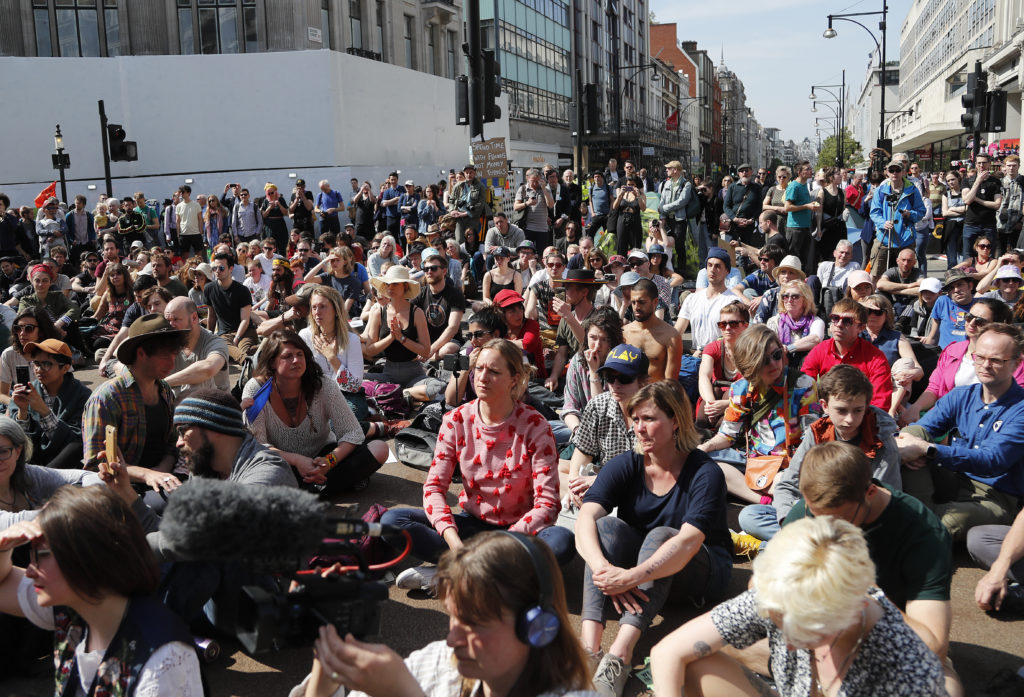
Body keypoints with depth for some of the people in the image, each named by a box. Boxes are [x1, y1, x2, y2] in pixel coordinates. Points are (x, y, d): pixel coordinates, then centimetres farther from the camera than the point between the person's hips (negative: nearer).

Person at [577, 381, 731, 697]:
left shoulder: (705, 473, -18)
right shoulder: (626, 465, -8)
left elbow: (688, 543, -33)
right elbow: (585, 519, -22)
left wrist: (631, 577, -45)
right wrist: (604, 568, -41)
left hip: (697, 572, -3)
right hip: (636, 560, 3)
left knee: (660, 536, -33)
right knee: (608, 525, -26)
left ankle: (619, 655, -47)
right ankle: (589, 644, -41)